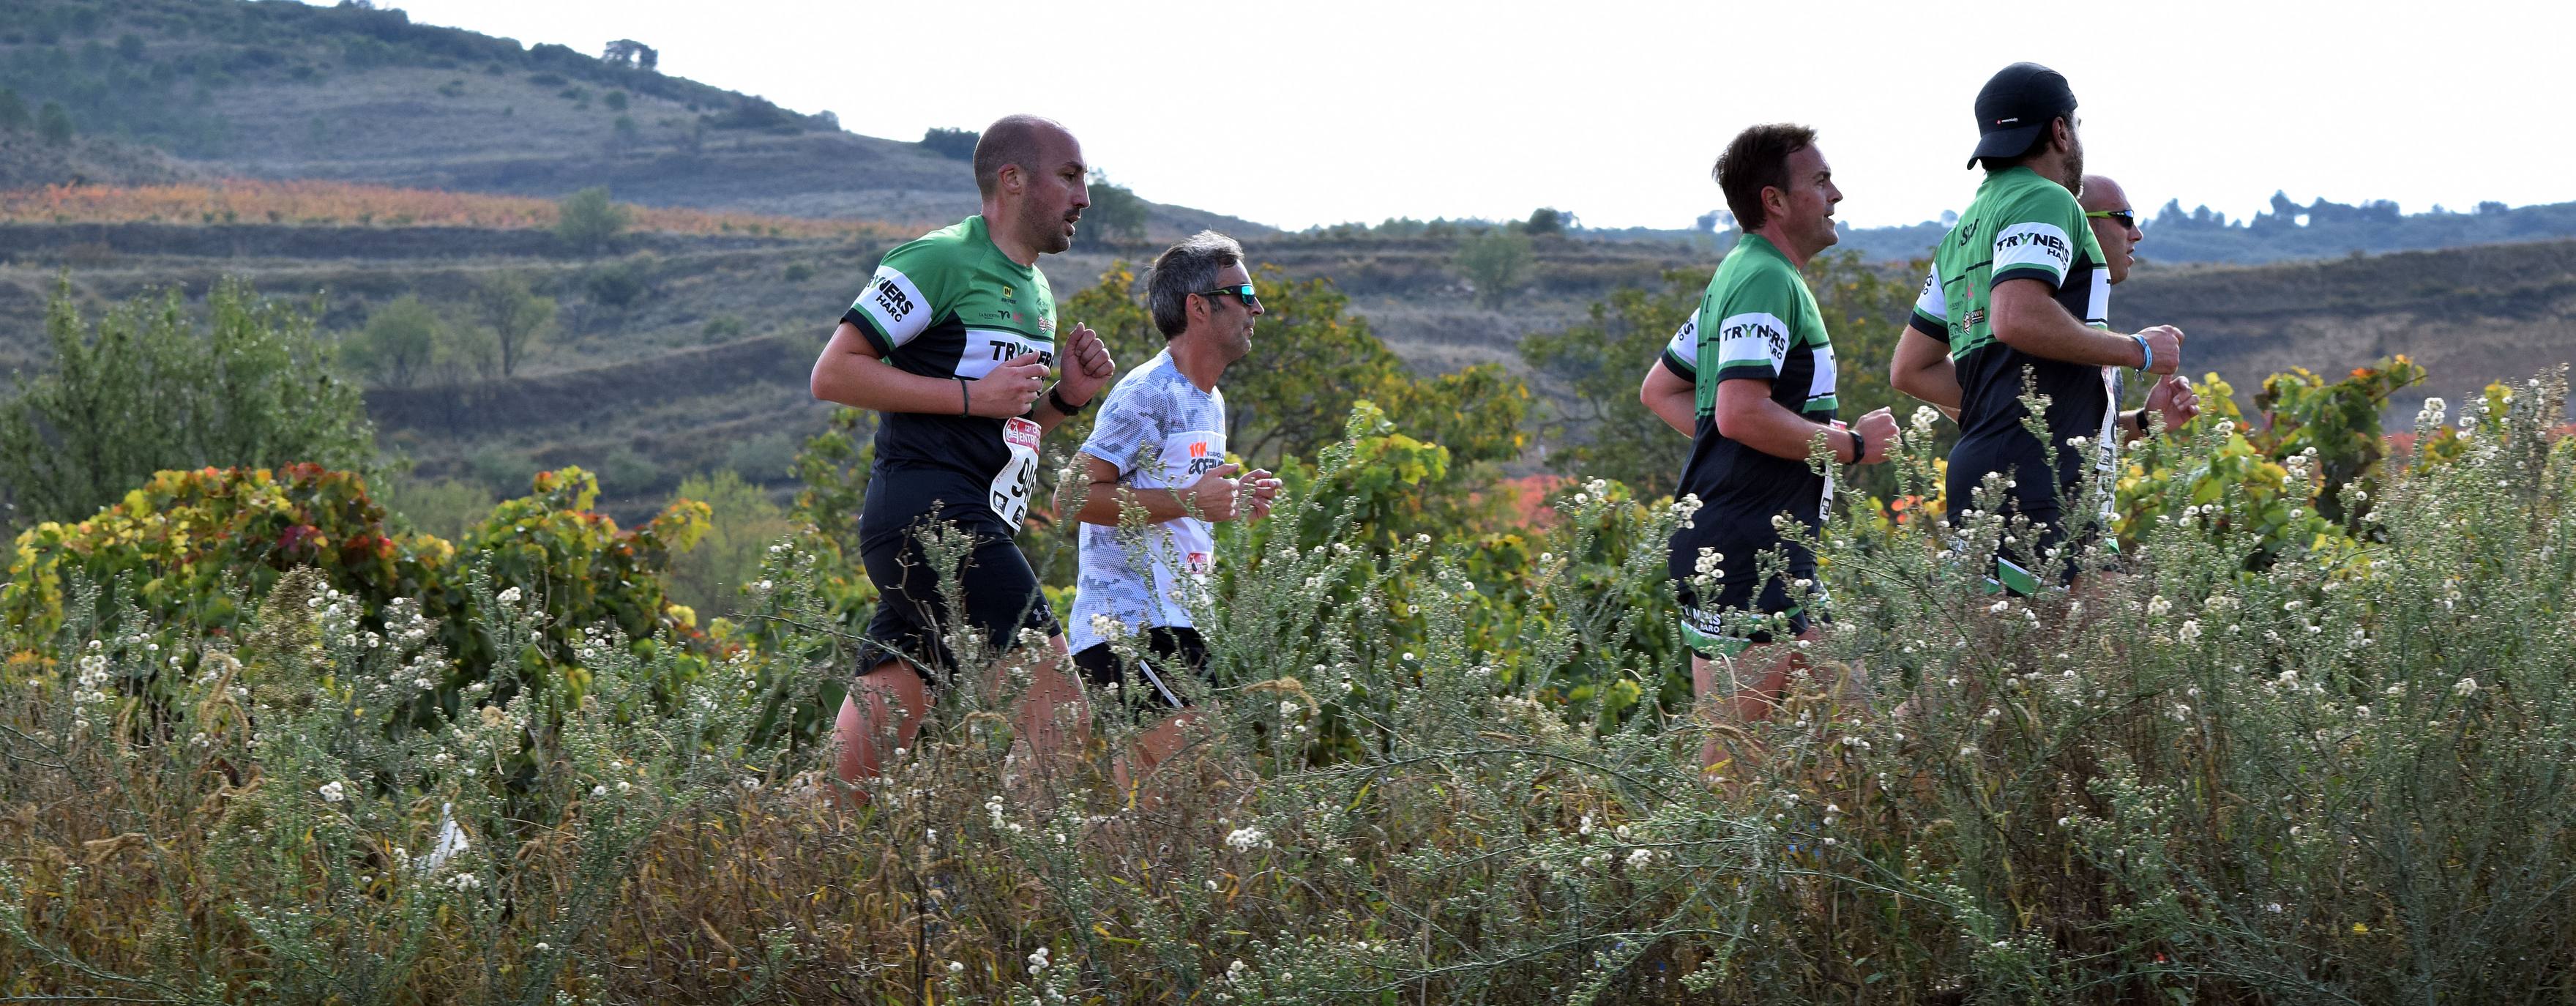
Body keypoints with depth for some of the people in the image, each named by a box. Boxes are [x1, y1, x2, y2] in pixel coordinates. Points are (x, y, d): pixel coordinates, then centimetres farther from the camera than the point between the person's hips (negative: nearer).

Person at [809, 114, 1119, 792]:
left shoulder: (1036, 291, 23)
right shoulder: (941, 261, -6)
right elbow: (834, 374, -10)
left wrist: (1065, 398, 11)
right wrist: (972, 393, -13)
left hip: (970, 526, 9)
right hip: (929, 512, -9)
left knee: (863, 750, 5)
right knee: (1058, 708, -15)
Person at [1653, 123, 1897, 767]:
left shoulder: (1739, 276, 19)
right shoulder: (1766, 281, -13)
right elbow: (1741, 413, -25)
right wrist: (1852, 446, -13)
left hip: (1775, 554, 11)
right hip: (1743, 551, -11)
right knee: (1732, 753, -8)